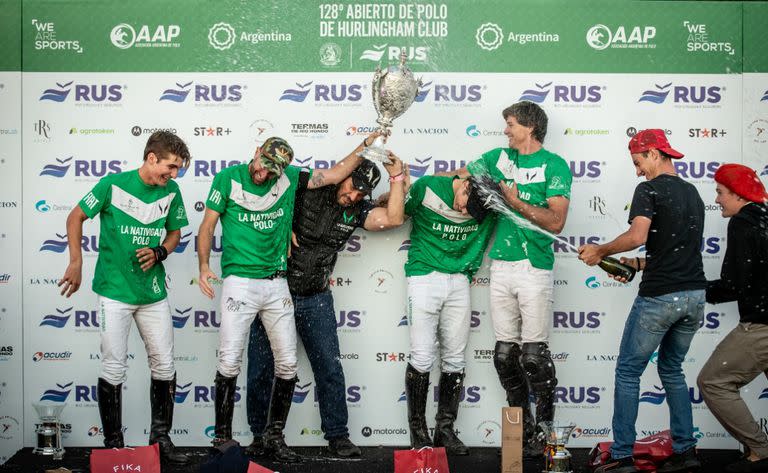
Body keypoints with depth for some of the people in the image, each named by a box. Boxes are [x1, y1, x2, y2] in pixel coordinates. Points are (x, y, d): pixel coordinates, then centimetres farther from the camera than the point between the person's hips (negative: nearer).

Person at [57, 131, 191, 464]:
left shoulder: (170, 192, 1)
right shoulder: (113, 184, -10)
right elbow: (76, 217, 0)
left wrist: (159, 253, -6)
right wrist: (76, 263, -7)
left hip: (153, 293, 4)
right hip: (114, 291, -4)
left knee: (164, 366, 7)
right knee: (113, 370, -1)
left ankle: (161, 437, 22)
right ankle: (113, 445, 11)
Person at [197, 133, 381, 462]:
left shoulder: (288, 178, 5)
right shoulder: (228, 178, -3)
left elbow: (335, 174, 9)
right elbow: (208, 225, -1)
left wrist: (367, 143, 3)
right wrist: (204, 266, -14)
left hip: (277, 284, 4)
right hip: (239, 282, -4)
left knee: (287, 363, 4)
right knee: (230, 362, -9)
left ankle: (274, 436, 18)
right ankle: (222, 438, 4)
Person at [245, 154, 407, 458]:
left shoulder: (355, 211, 1)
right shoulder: (304, 188, -11)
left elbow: (393, 219, -11)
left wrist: (397, 176, -13)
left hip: (315, 299, 3)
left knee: (330, 367, 1)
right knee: (261, 368, 5)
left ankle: (337, 436, 12)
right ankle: (260, 437, 19)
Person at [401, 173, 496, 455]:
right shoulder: (427, 188, -10)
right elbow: (395, 212, 5)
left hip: (459, 281, 3)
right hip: (424, 277, -3)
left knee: (455, 359, 5)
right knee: (423, 358, -7)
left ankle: (445, 430, 17)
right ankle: (418, 431, 6)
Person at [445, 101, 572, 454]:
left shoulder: (555, 165, -3)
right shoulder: (500, 157, 13)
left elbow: (556, 222, -11)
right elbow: (460, 174, 23)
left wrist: (517, 203, -14)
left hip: (534, 269, -5)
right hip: (500, 266, 6)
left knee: (534, 354, -6)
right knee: (505, 354, 7)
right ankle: (523, 431, 18)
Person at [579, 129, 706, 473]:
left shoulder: (649, 190, -8)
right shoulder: (693, 194, 16)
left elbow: (637, 236, -23)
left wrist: (600, 251, -10)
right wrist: (638, 264, 22)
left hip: (659, 297, -7)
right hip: (695, 294, 7)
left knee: (628, 372, 4)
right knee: (671, 369, 21)